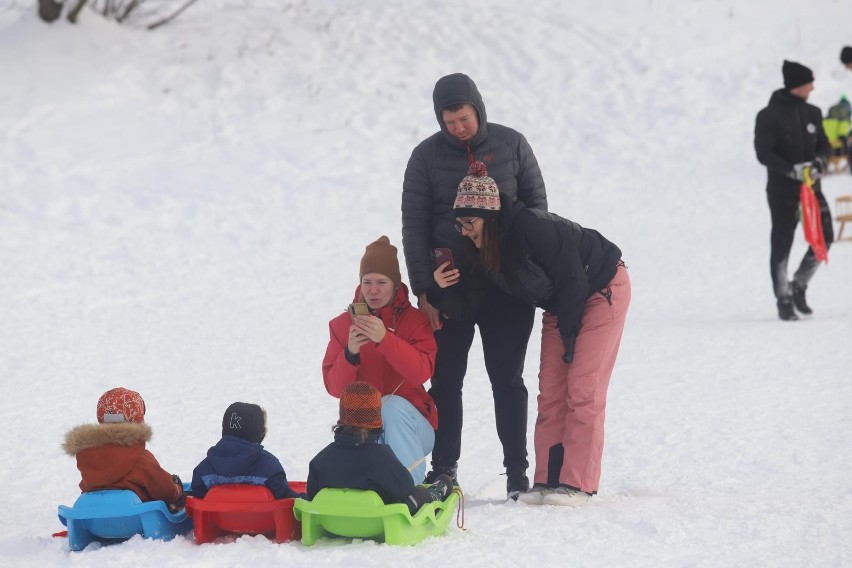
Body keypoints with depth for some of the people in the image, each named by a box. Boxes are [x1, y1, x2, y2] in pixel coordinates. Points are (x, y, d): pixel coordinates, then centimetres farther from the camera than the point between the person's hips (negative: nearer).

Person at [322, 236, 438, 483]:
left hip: (409, 421, 0)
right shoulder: (342, 324, 4)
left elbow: (421, 373, -20)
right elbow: (334, 388, -4)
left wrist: (384, 338, -31)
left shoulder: (415, 320, -2)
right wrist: (350, 353, -23)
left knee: (393, 405, -34)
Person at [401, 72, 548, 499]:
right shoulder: (426, 156, -1)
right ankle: (443, 470, 12)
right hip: (449, 286, 0)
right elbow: (414, 227, -1)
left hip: (508, 285, 0)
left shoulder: (511, 145, 1)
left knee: (508, 380, 3)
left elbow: (537, 204, 8)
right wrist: (423, 290, -8)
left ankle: (517, 472, 9)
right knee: (445, 380, 3)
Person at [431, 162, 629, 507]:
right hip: (560, 305, 8)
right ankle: (548, 480, 2)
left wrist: (568, 337, -16)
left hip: (602, 289, -8)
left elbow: (572, 282, -26)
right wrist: (447, 287, -20)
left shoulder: (532, 227, -33)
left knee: (583, 386, -11)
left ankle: (577, 483, -11)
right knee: (550, 389, 0)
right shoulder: (484, 246, -9)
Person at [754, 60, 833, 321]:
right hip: (782, 189, -5)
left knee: (824, 236, -2)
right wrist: (792, 169, -24)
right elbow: (763, 153, -14)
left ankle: (799, 285, 16)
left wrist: (818, 162, -11)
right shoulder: (769, 115, -8)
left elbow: (824, 144, 11)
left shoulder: (812, 113, 9)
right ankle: (784, 300, 8)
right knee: (782, 245, -1)